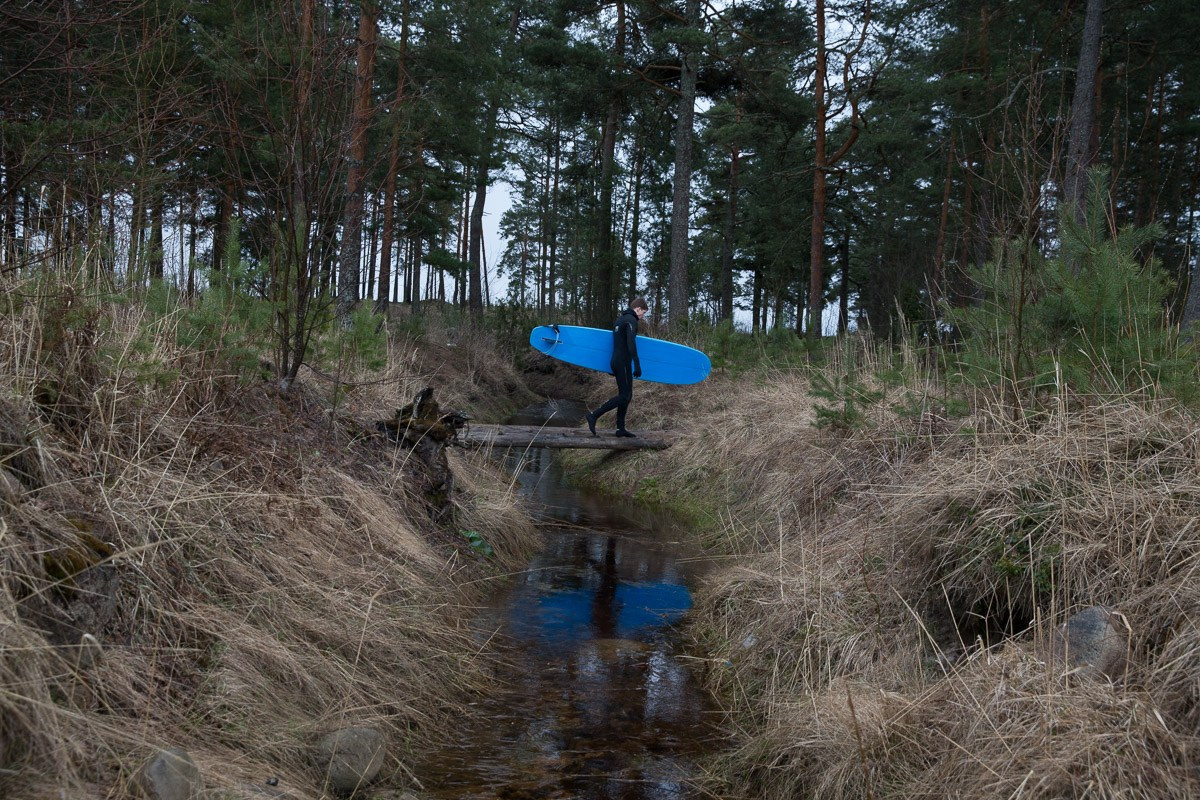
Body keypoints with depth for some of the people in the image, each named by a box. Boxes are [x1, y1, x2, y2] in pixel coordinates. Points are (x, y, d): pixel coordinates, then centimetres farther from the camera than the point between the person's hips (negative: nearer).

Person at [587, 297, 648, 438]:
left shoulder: (620, 319, 18)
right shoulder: (631, 320, -12)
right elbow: (631, 344, -23)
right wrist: (637, 366, -26)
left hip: (616, 362, 10)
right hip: (623, 363, -10)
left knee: (626, 395, 11)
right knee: (624, 396, -8)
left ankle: (620, 428, 10)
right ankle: (594, 415, -12)